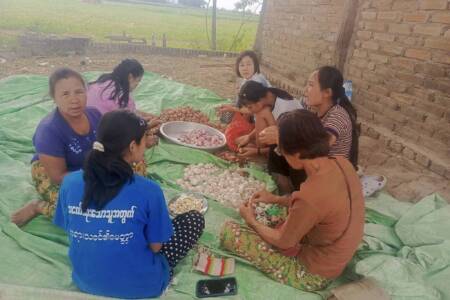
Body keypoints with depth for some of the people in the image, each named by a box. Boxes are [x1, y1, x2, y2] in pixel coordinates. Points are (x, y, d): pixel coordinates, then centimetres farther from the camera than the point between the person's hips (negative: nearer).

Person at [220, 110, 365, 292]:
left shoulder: (310, 196, -36)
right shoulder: (341, 163, -13)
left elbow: (283, 242, -18)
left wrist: (252, 222, -1)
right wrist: (277, 199, 6)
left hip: (313, 273, -7)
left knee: (228, 231, -8)